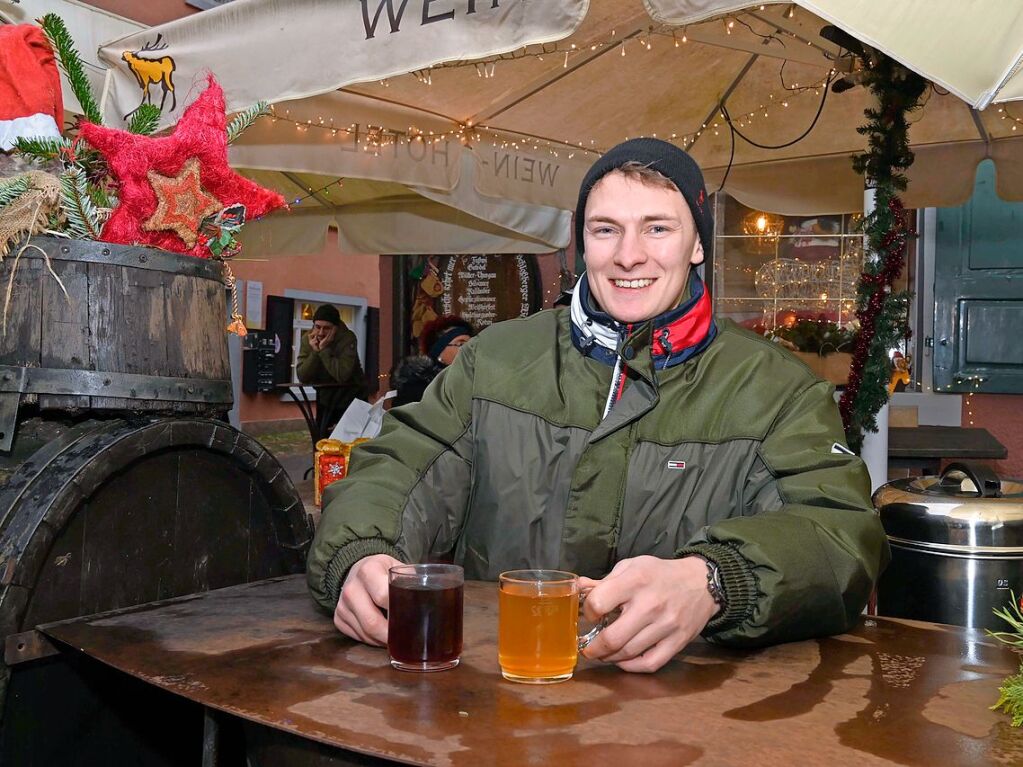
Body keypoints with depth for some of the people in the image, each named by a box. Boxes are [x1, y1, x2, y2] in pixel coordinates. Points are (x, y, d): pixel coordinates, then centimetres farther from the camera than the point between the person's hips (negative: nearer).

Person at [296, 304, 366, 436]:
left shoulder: (348, 338, -24)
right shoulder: (307, 339, -10)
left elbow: (342, 375, -35)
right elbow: (302, 377, -16)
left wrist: (324, 350, -33)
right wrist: (314, 351, -27)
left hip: (350, 392, -5)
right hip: (325, 393, 5)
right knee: (321, 433, 11)